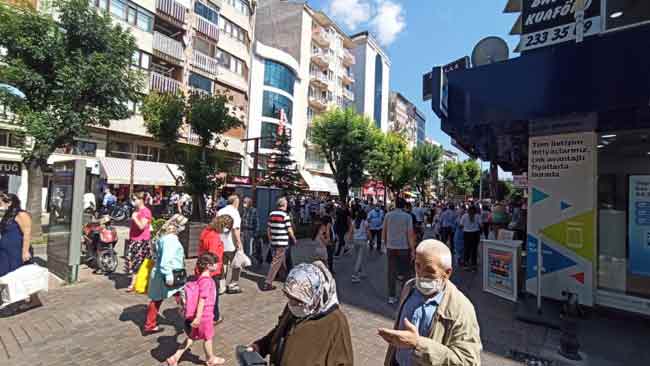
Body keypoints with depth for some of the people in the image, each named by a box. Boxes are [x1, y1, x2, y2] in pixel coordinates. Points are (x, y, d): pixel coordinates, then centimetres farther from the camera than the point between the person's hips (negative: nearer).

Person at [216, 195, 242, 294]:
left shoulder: (220, 211, 12)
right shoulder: (234, 212, -12)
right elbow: (235, 228, -20)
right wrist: (239, 242, -18)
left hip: (221, 243, 7)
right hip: (232, 244, -7)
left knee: (223, 264, 15)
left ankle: (221, 286, 20)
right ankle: (233, 286, 11)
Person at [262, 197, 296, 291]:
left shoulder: (271, 214, 6)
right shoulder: (285, 215, -11)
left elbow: (268, 229, 11)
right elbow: (289, 230, -10)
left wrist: (270, 239, 21)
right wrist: (294, 238, 6)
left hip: (273, 242, 7)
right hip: (282, 242, -7)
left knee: (283, 261, 21)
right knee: (276, 262, -3)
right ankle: (267, 283, -4)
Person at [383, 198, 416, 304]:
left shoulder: (388, 215, -1)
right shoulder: (407, 216, -7)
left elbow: (384, 232, 3)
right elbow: (410, 234, -11)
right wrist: (412, 249, -5)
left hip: (391, 247, 2)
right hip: (404, 248, -2)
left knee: (391, 272, 9)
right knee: (405, 272, 14)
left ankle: (391, 297, 13)